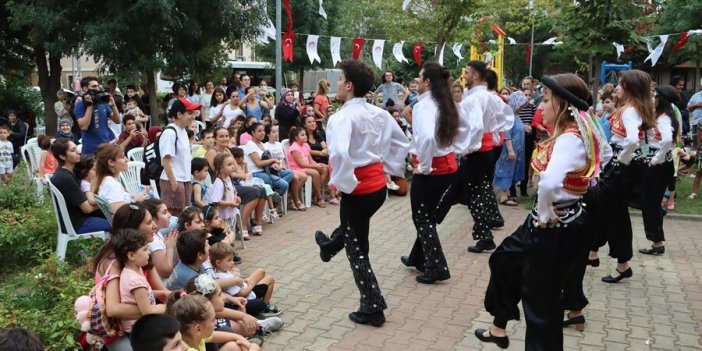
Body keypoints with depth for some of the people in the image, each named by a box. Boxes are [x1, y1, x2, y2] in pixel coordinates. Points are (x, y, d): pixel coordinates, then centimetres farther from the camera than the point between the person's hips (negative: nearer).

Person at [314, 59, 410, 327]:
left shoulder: (342, 117, -20)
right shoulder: (378, 113, 4)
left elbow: (339, 155, -35)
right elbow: (402, 142, 14)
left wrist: (343, 183, -20)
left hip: (358, 191, -8)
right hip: (379, 186, 8)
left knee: (357, 251, 10)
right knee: (352, 229, 36)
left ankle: (372, 308, 22)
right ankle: (331, 245, 66)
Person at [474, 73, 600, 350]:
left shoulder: (571, 139, -25)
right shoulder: (568, 134, 5)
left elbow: (550, 182, -44)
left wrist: (544, 214, -25)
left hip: (556, 227, -10)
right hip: (549, 220, 11)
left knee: (541, 297, 4)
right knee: (503, 259, 26)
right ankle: (499, 328, 44)